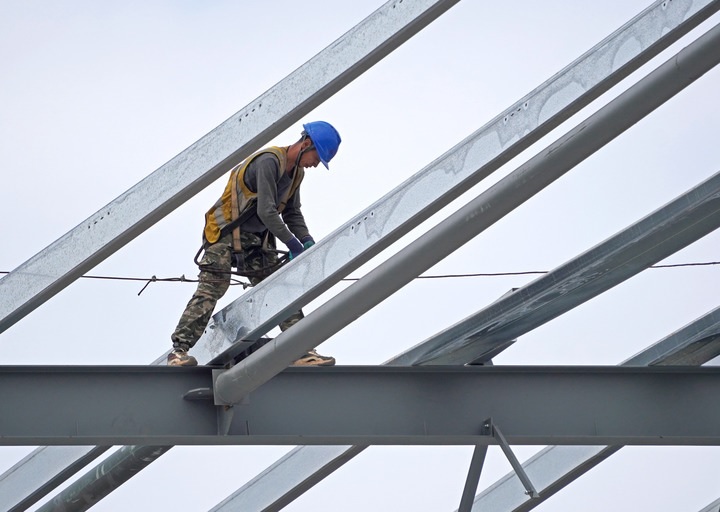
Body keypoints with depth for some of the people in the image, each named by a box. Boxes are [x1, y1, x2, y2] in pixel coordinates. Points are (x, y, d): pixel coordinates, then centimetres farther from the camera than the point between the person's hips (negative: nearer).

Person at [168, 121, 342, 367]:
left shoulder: (297, 173, 9)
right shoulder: (269, 161, -21)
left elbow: (292, 214, 19)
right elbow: (266, 212, -25)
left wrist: (307, 241, 3)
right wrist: (292, 244, -17)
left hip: (257, 240, 9)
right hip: (225, 233, -9)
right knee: (212, 289, -17)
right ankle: (179, 349, -19)